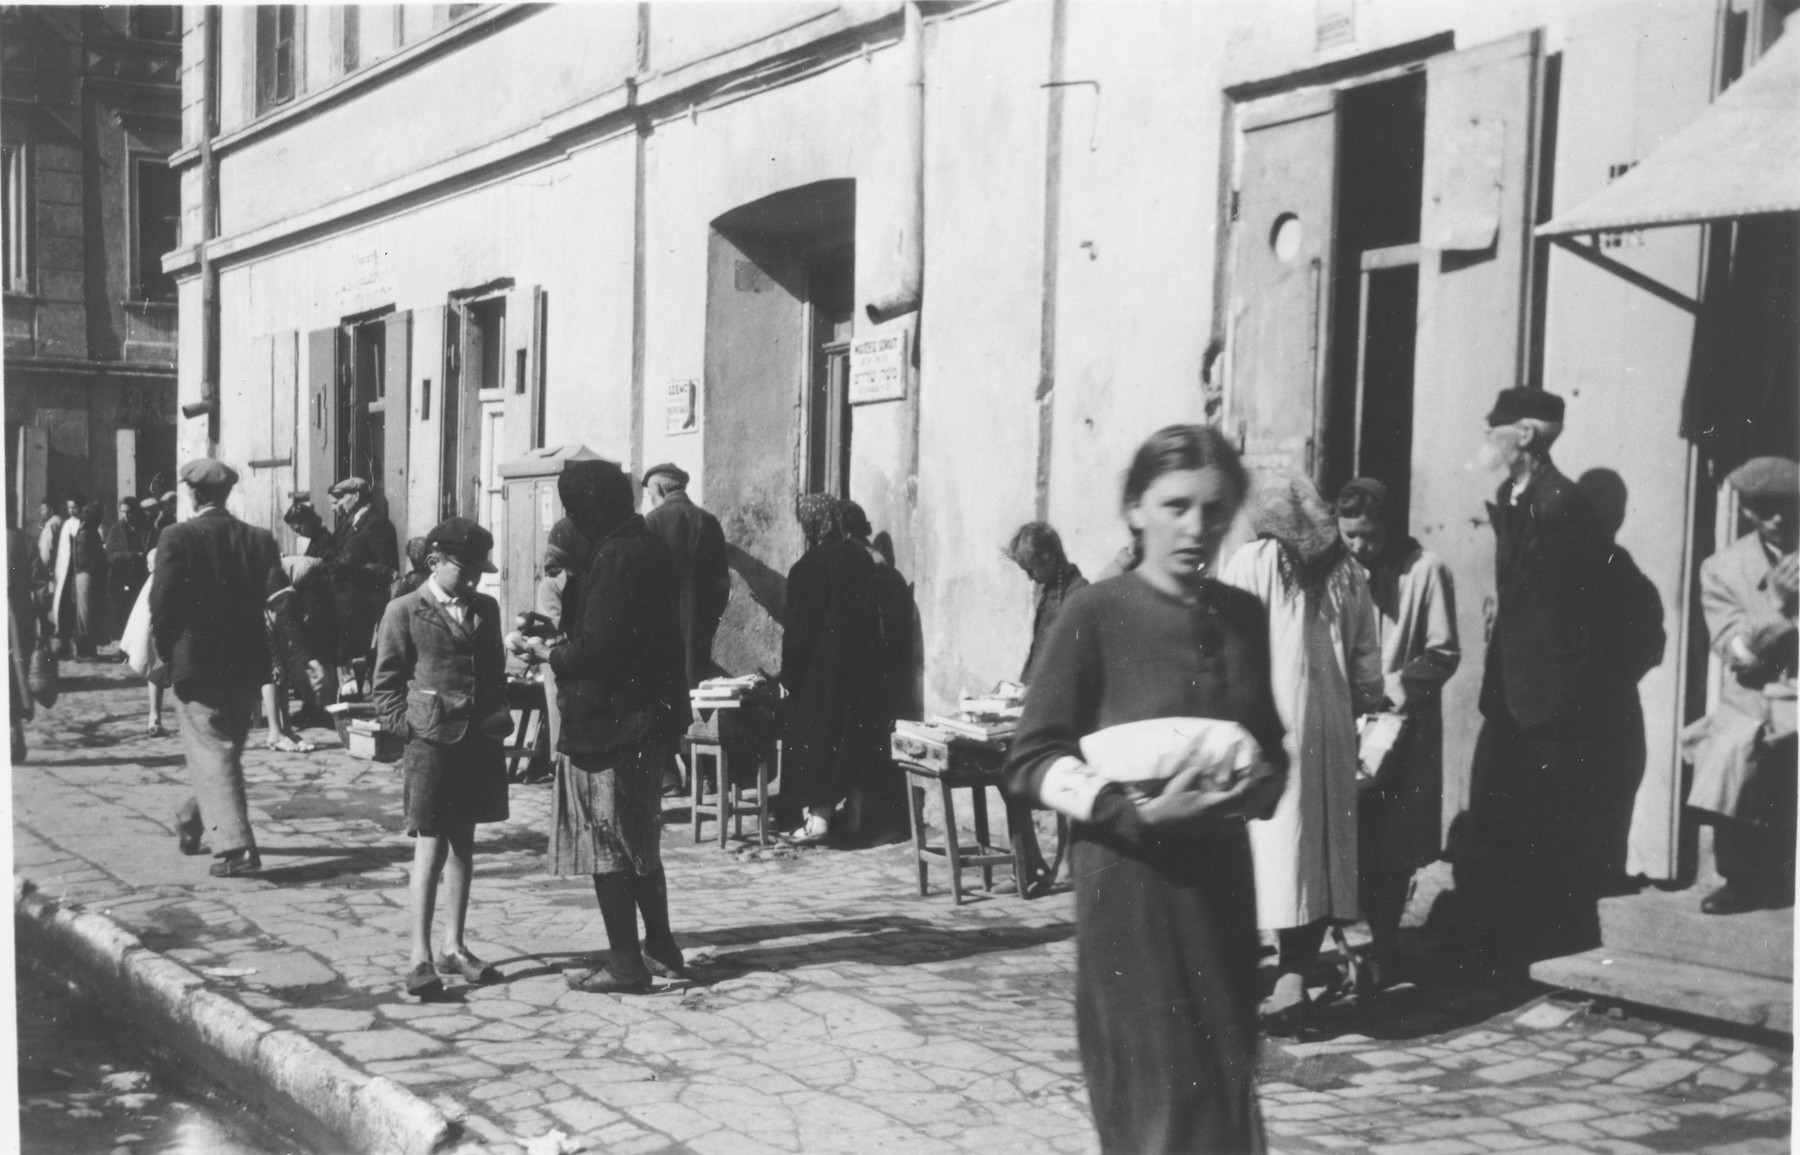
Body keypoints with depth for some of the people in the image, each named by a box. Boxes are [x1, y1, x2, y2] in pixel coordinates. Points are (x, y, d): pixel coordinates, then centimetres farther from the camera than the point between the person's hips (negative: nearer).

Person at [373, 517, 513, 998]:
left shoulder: (485, 609, 12)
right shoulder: (404, 611, -2)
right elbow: (386, 684, 0)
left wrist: (499, 717, 8)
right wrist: (408, 726, -9)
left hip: (478, 742, 5)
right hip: (431, 742, -5)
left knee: (463, 845, 12)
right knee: (431, 848, -6)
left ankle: (453, 947, 20)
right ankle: (420, 957, -3)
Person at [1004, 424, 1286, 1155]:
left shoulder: (1243, 616, 5)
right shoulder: (1096, 614, -10)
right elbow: (1030, 763, -10)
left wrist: (1257, 784, -4)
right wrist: (1135, 810, -23)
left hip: (1221, 877, 5)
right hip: (1129, 882, -5)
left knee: (1224, 1089, 13)